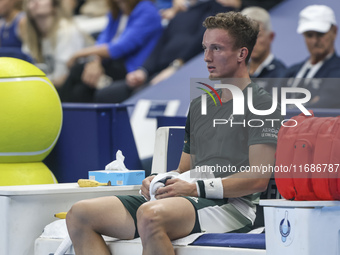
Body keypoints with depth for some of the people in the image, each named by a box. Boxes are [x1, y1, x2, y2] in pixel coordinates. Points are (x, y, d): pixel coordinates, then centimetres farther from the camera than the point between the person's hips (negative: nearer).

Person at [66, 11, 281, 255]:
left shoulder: (261, 104, 1)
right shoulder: (199, 106, 27)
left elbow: (259, 178, -10)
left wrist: (197, 188, -16)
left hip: (231, 205, -8)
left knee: (150, 215, -40)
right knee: (79, 215, -9)